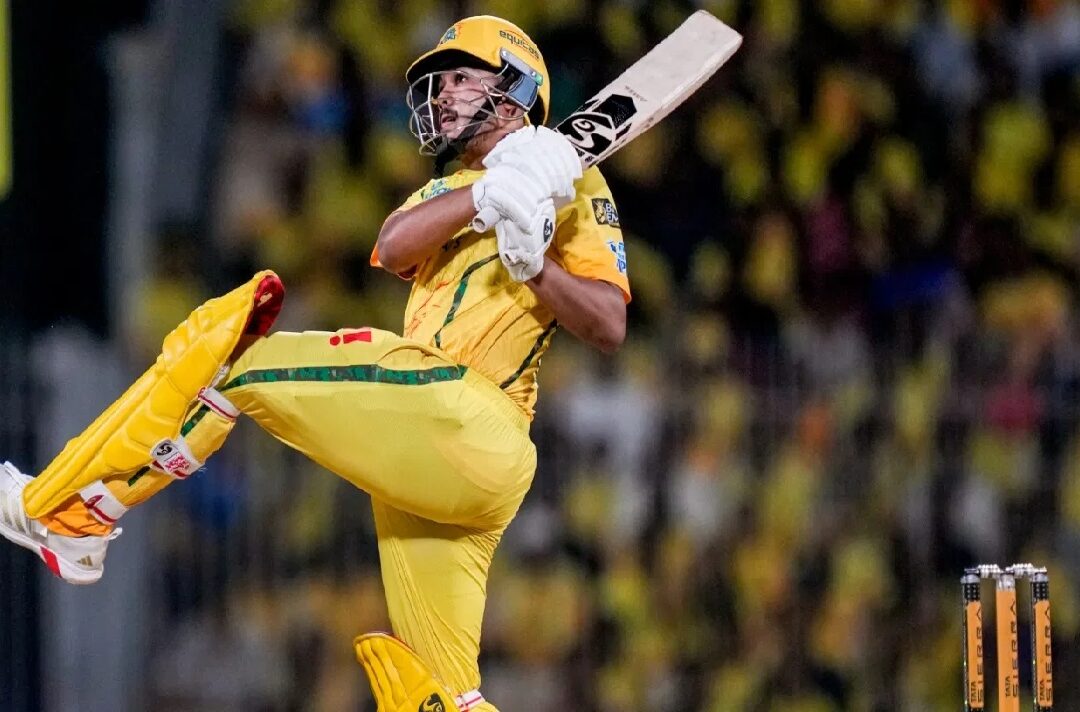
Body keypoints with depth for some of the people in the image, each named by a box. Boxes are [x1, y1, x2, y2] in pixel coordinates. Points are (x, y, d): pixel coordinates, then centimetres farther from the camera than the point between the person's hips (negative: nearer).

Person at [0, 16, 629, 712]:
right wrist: (493, 192, -10)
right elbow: (393, 248, 5)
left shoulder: (571, 183, 10)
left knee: (234, 344, -10)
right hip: (422, 457, 8)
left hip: (471, 429, -8)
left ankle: (68, 516, -6)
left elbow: (610, 328, -2)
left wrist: (536, 265, -18)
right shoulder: (446, 193, 31)